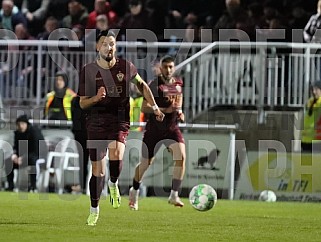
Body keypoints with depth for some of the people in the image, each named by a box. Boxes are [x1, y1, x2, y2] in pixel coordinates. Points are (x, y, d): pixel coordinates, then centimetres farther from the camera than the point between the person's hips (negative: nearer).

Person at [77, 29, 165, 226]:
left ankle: (114, 184, 1)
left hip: (120, 121, -1)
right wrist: (96, 98, -17)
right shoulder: (88, 71, -2)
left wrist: (154, 107, 18)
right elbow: (82, 103, 3)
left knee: (116, 154, -30)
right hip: (96, 122, 1)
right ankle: (94, 210, 21)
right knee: (98, 171, 3)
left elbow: (142, 85, 18)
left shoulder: (126, 67, -1)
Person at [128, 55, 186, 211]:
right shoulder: (154, 85, -11)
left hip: (172, 128, 3)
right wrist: (165, 110, -27)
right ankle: (134, 192, 35)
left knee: (181, 156, -21)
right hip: (154, 128, -3)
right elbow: (144, 108, -17)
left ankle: (174, 195, -18)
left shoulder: (178, 83, 5)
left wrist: (180, 112, 4)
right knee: (145, 164, 7)